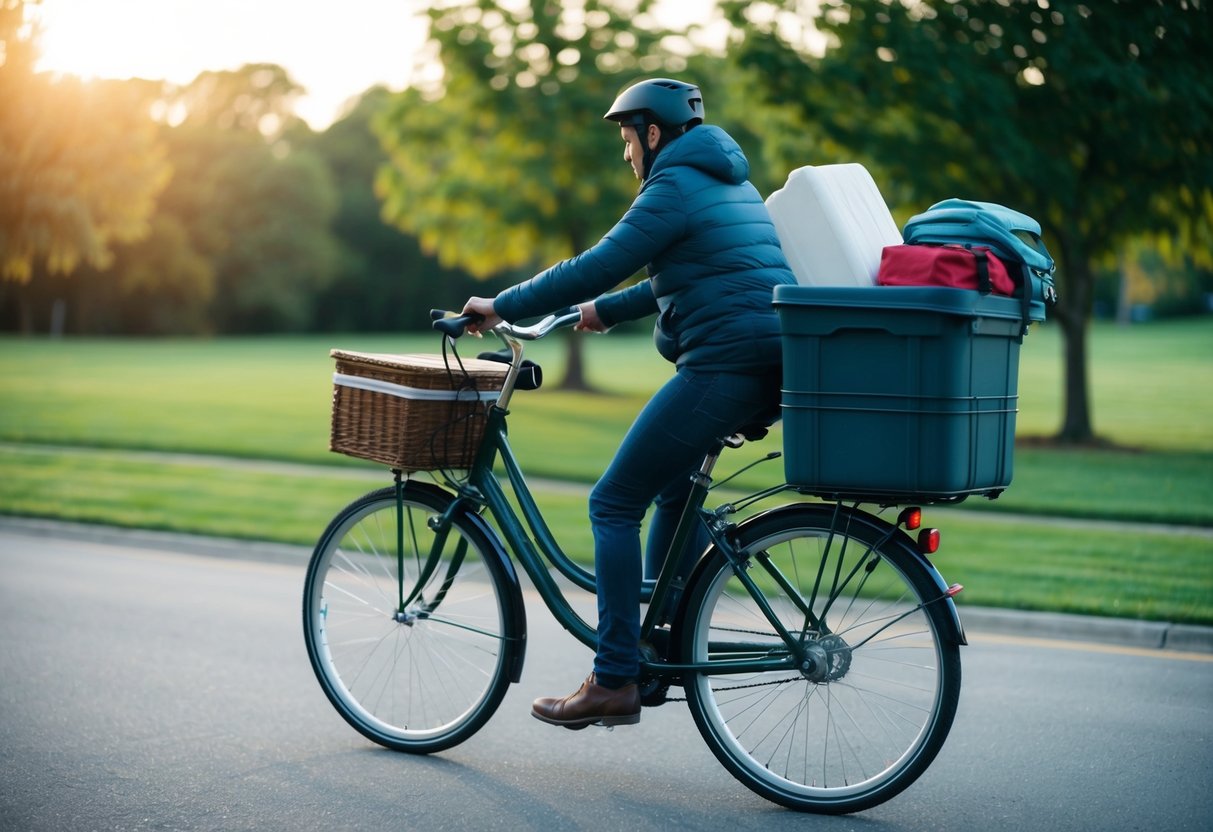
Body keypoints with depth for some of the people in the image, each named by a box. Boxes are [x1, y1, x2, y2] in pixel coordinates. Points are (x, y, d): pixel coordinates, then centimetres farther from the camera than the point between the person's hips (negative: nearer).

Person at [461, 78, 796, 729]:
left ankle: (614, 682, -5)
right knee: (673, 487, 27)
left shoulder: (674, 187, -7)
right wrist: (607, 310, 38)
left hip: (725, 364, -10)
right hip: (772, 365, 10)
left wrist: (502, 307, -3)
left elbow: (596, 266, -12)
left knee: (614, 503, -4)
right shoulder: (728, 181, 22)